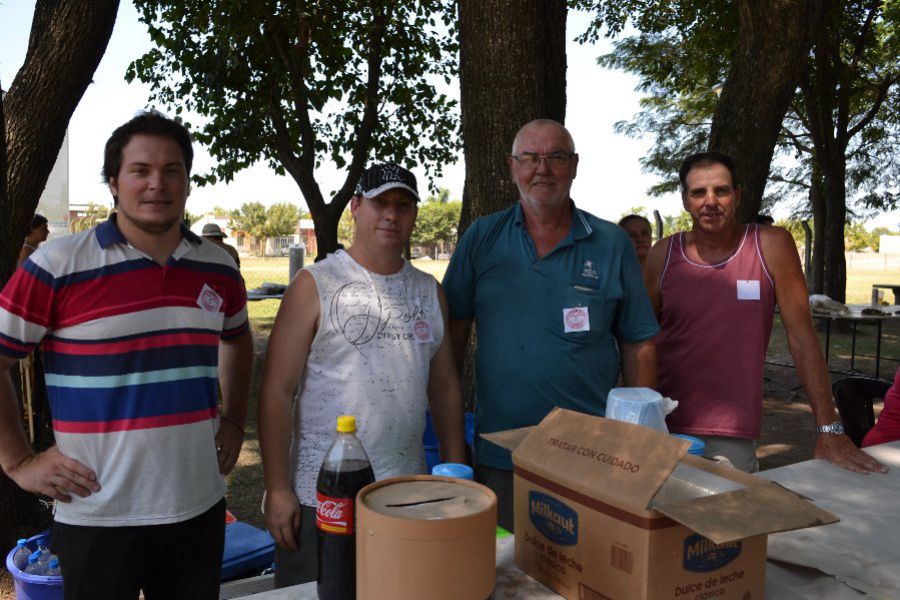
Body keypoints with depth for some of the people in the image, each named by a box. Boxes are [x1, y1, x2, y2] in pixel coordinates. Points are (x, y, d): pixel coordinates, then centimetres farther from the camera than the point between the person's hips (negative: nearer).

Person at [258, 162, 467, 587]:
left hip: (408, 496, 4)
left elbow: (445, 387, 12)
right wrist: (277, 489, -11)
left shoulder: (429, 291, 9)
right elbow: (277, 392, -8)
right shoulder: (315, 284, -6)